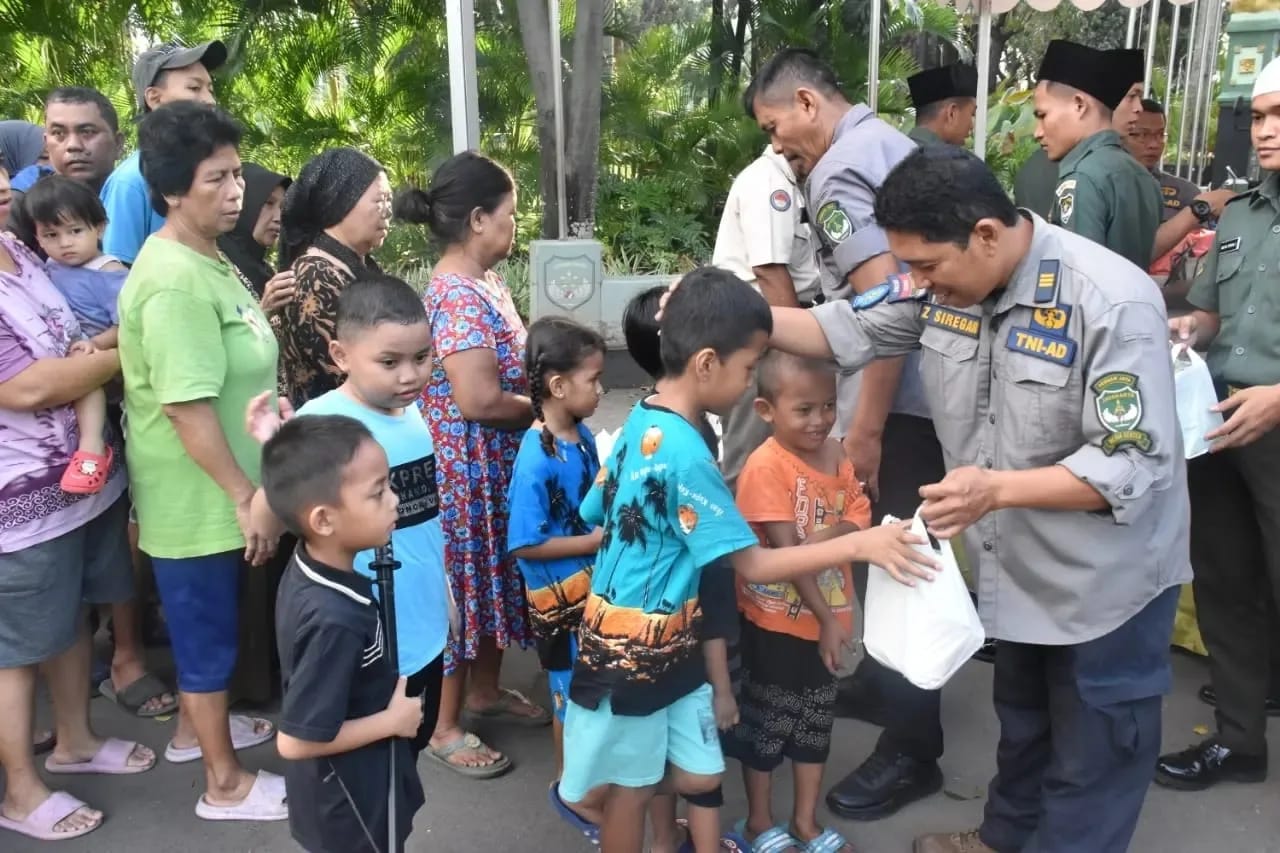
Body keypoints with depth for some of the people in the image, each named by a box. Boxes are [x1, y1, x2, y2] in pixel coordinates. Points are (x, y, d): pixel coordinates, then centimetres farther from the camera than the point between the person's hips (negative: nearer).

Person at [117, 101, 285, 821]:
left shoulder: (207, 260, 7)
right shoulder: (175, 281, -25)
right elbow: (187, 407, -28)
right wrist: (245, 496, -23)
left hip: (215, 489, 9)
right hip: (199, 497, -9)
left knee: (205, 622, 25)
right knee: (210, 631, 6)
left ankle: (196, 728, 45)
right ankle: (226, 783, 23)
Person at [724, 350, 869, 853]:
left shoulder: (836, 454, -1)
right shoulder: (766, 466, -23)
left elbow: (861, 517, -3)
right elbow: (786, 553, -24)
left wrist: (832, 533, -24)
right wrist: (825, 619, -21)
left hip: (826, 615, 7)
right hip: (775, 621, -7)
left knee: (816, 720, 19)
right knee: (767, 722, 11)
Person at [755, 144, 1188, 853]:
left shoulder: (1111, 301, -28)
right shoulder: (948, 276, -9)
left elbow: (1135, 464, -29)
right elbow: (849, 332, -2)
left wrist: (997, 489, -39)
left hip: (1106, 580, -6)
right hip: (1015, 565, 7)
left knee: (1090, 762, 13)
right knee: (1020, 724, 29)